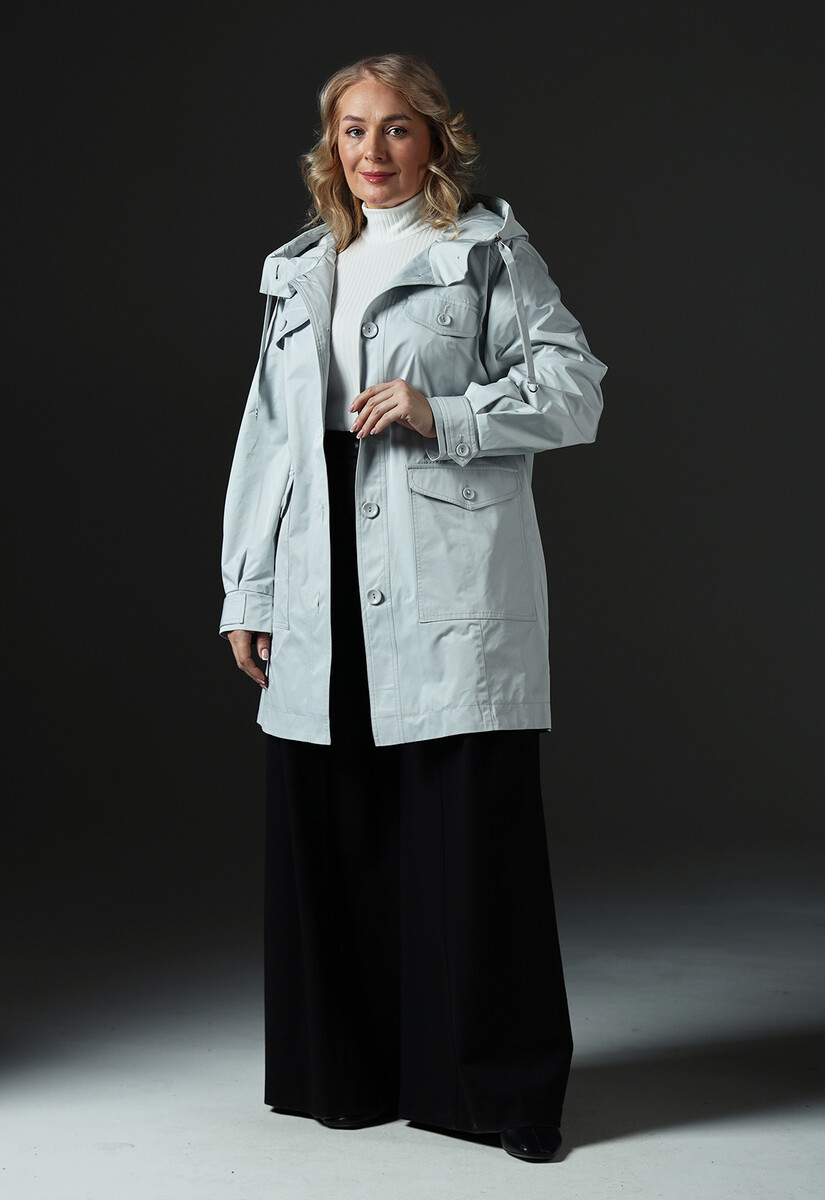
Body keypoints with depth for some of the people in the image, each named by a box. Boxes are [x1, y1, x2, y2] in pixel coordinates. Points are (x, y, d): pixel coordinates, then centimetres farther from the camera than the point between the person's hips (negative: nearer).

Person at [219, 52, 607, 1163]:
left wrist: (443, 415, -13)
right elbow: (268, 437, 19)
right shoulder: (299, 274, 21)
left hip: (452, 583, -5)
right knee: (325, 831, 5)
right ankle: (349, 1072, 20)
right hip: (326, 592, 5)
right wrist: (248, 591, 14)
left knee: (468, 832, -5)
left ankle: (501, 1088, 7)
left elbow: (572, 386, 0)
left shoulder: (489, 250, 7)